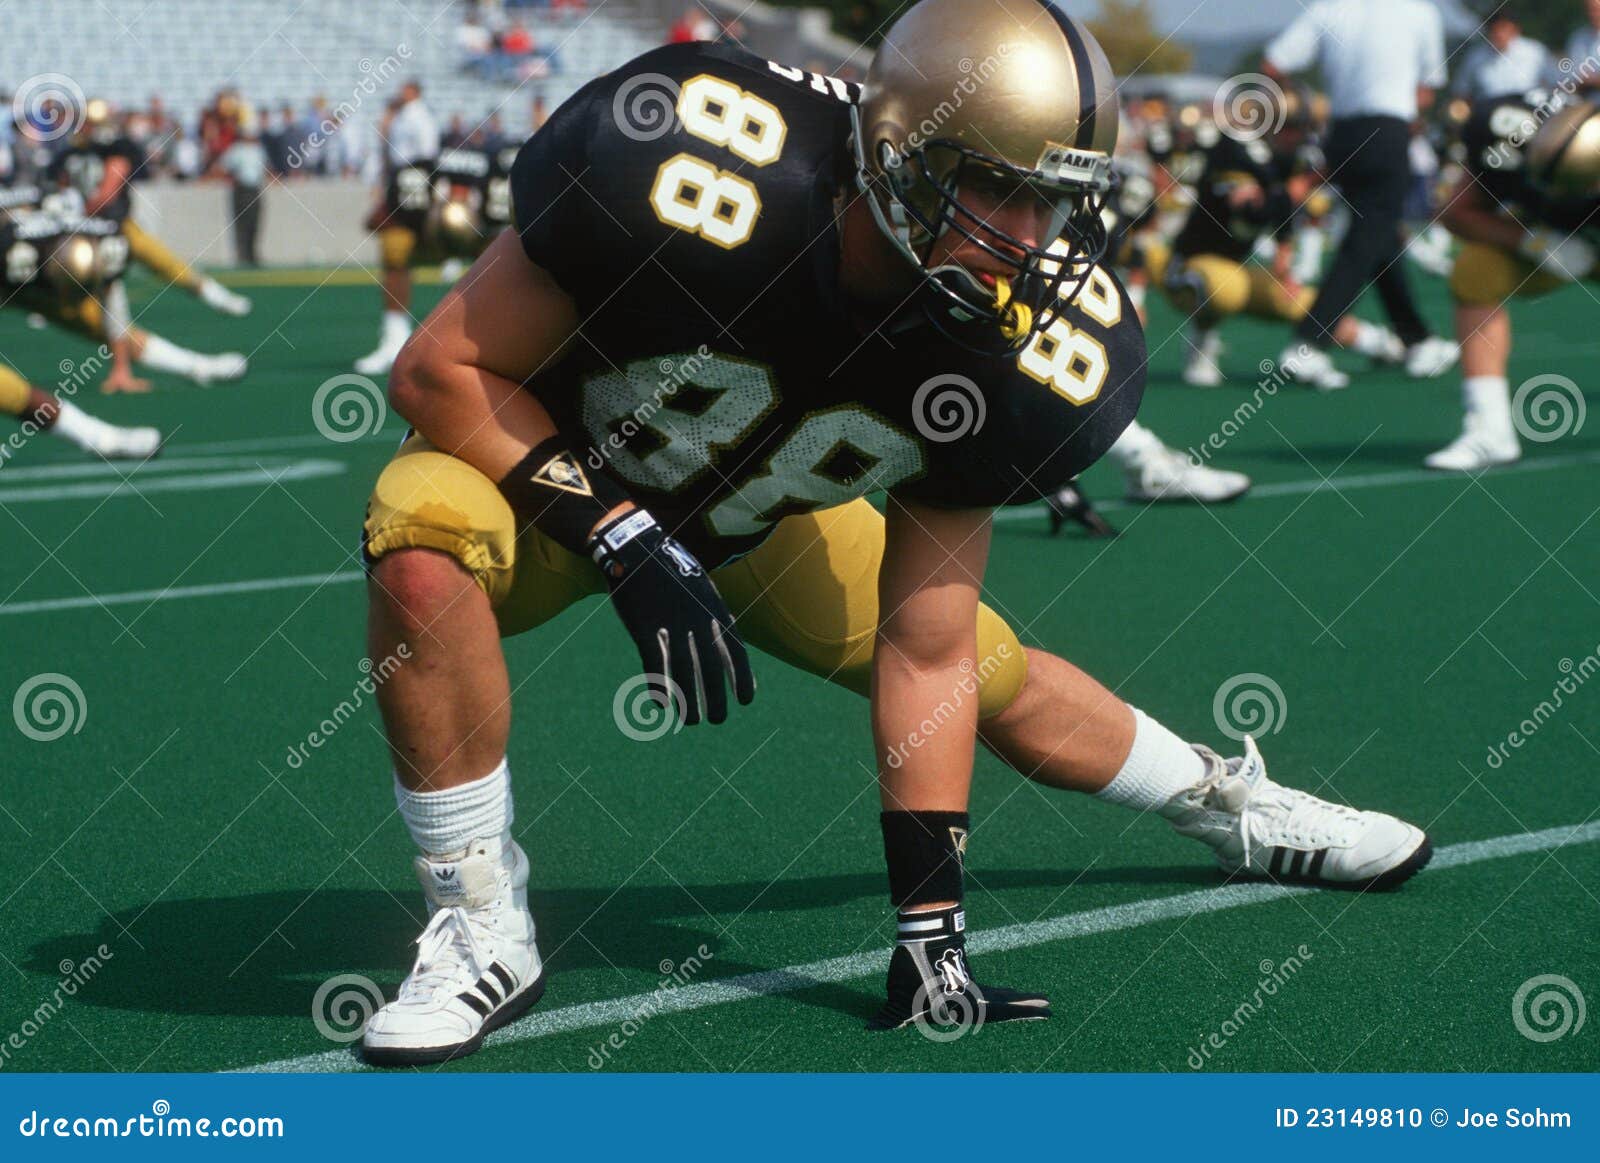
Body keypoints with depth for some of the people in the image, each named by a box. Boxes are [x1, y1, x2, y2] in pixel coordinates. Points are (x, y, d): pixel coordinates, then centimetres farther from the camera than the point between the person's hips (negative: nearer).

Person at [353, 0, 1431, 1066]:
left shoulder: (1020, 350, -24)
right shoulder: (695, 180, -40)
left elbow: (923, 653, -15)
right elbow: (441, 369, -27)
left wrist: (932, 928, -18)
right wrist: (623, 541, -36)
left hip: (762, 512, 4)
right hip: (545, 465, -4)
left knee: (993, 675, 9)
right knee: (426, 545, -36)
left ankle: (1227, 798, 42)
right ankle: (482, 930, -19)